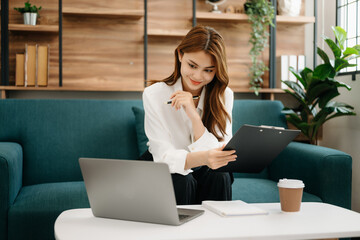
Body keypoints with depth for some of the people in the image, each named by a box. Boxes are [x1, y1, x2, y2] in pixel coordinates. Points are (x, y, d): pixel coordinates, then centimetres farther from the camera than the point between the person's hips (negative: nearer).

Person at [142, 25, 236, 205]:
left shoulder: (224, 96, -8)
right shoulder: (154, 95, -15)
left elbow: (220, 155, -17)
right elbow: (164, 156, -24)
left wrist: (194, 115, -30)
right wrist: (202, 158, -45)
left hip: (204, 174, 2)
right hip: (166, 173, -2)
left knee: (219, 176, -28)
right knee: (181, 181, -31)